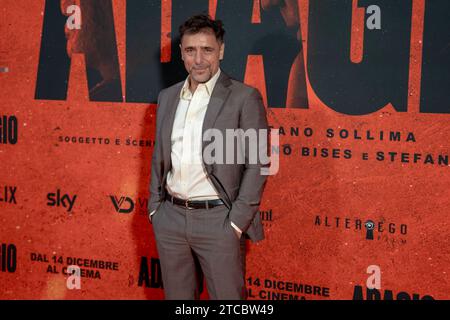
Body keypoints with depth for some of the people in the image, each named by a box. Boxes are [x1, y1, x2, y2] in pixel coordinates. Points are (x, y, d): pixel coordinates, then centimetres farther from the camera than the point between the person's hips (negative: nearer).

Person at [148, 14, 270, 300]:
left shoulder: (244, 98, -7)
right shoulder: (167, 97, 10)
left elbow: (258, 164, -9)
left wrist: (238, 221, -13)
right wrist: (155, 207, 9)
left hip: (218, 220, -5)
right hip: (170, 218, 5)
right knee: (176, 296, 16)